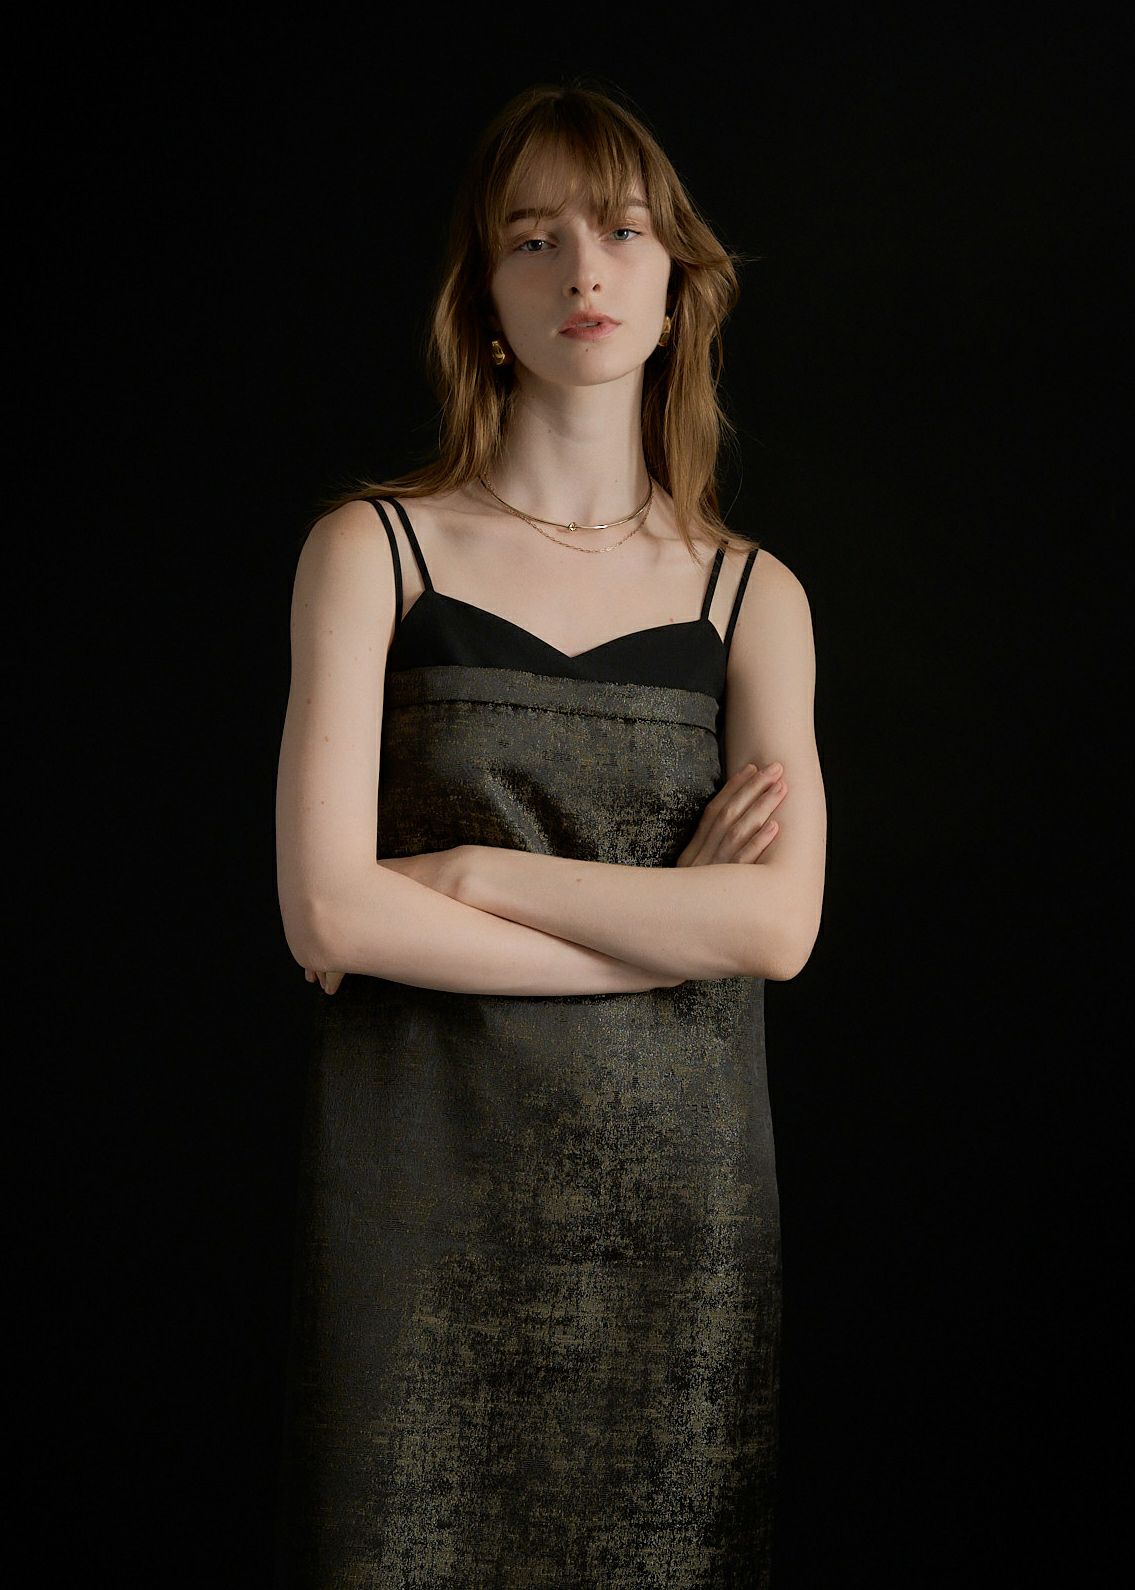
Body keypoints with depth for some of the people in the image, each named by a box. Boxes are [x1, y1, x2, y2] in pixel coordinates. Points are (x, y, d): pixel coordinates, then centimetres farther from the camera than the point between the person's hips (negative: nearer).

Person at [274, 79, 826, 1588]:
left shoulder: (753, 596, 6)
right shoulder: (374, 550, 1)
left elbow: (781, 925, -7)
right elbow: (328, 910, -10)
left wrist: (466, 872, -11)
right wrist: (671, 925, -8)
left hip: (679, 1188, 2)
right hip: (426, 1182, -1)